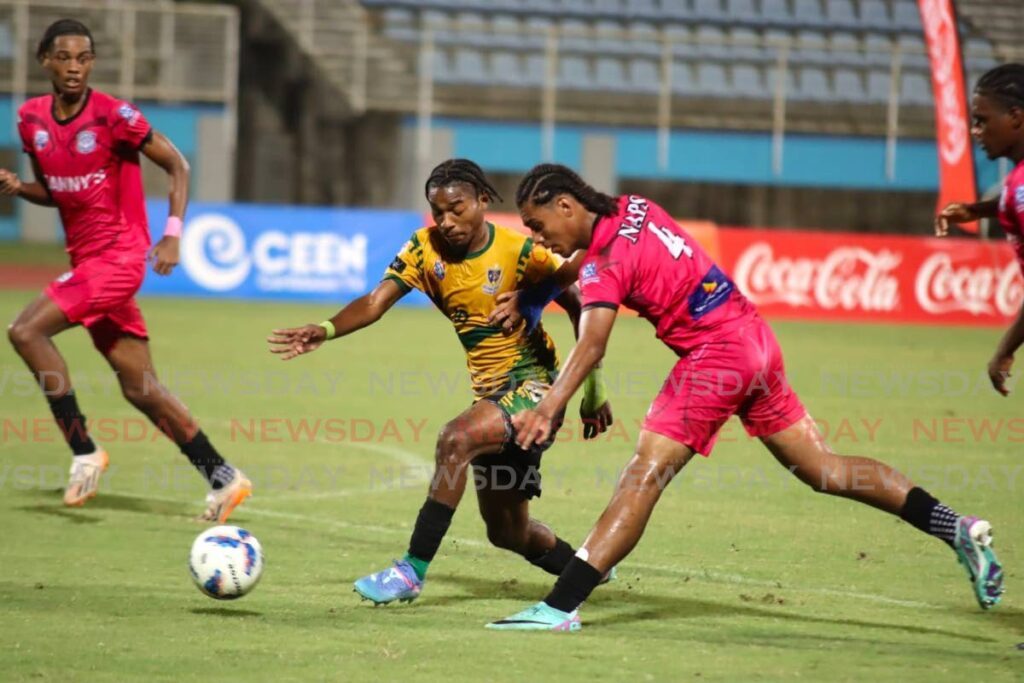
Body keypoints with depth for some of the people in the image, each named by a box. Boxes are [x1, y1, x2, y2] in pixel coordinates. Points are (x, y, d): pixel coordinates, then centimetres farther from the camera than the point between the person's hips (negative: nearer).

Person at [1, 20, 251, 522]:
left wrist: (172, 232, -15)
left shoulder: (113, 115, -13)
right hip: (84, 260, 7)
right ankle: (223, 477, 16)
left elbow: (176, 165, -5)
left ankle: (85, 452, -14)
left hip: (118, 255, -7)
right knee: (140, 389, 8)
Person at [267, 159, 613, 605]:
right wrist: (326, 330, -36)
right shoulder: (426, 249, -5)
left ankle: (413, 572, -29)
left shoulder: (521, 251, -16)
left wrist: (593, 389, -2)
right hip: (490, 392, 7)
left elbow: (578, 309, -5)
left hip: (535, 383, -6)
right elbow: (375, 303, -16)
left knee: (455, 439, -32)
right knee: (507, 532, 13)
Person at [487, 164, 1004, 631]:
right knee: (823, 469, 16)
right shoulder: (632, 208, 9)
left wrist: (547, 409, -39)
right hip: (754, 337, 9)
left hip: (714, 352, -9)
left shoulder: (604, 261, -15)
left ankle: (560, 607, -23)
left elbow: (591, 346, -30)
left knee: (646, 472, -15)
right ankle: (957, 529, 17)